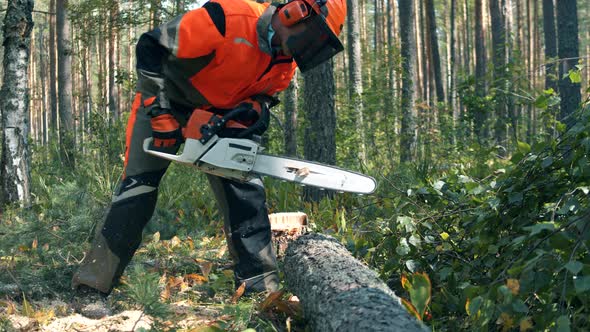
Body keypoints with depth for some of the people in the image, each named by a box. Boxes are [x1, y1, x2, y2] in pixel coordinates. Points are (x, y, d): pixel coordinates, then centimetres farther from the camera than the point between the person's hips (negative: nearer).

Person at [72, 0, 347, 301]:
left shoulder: (285, 61, -11)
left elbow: (264, 93, 9)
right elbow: (150, 47, -30)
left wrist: (254, 108, -16)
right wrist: (160, 114, -31)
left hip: (221, 115, 6)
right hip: (165, 103, -6)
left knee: (245, 189, -4)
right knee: (138, 185, -8)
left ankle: (260, 284, 1)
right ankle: (92, 283, -2)